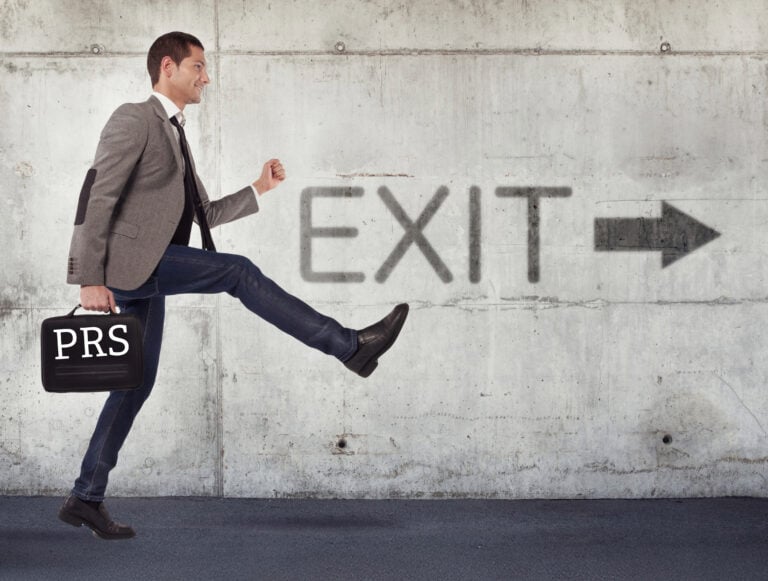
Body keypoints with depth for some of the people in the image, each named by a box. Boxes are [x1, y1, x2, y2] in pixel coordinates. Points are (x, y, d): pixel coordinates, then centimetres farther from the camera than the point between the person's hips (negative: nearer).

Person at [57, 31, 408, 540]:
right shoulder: (133, 120, -6)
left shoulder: (174, 135, 24)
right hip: (128, 262, -10)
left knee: (136, 383, 8)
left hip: (146, 271, 10)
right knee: (238, 272, -16)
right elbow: (96, 199, -14)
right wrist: (90, 281, -19)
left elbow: (204, 214, 25)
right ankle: (350, 346, -16)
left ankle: (87, 499, 12)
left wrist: (259, 190, 15)